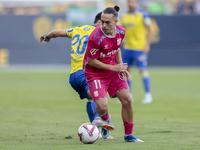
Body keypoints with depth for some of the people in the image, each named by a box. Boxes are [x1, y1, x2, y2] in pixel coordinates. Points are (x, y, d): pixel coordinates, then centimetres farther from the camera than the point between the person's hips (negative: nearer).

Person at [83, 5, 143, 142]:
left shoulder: (121, 31, -8)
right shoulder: (96, 37, -28)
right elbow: (91, 61, -19)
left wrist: (121, 67, 1)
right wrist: (113, 68, -19)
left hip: (113, 69, 6)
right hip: (95, 73, -5)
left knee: (127, 100, -4)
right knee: (103, 106, -17)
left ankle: (129, 135, 13)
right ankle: (105, 119, 23)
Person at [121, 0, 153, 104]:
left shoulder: (143, 15, -6)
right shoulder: (124, 16, 9)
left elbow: (149, 30, -4)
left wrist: (147, 45, -10)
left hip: (140, 48, -6)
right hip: (128, 48, 6)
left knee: (143, 70, -11)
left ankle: (148, 95, -3)